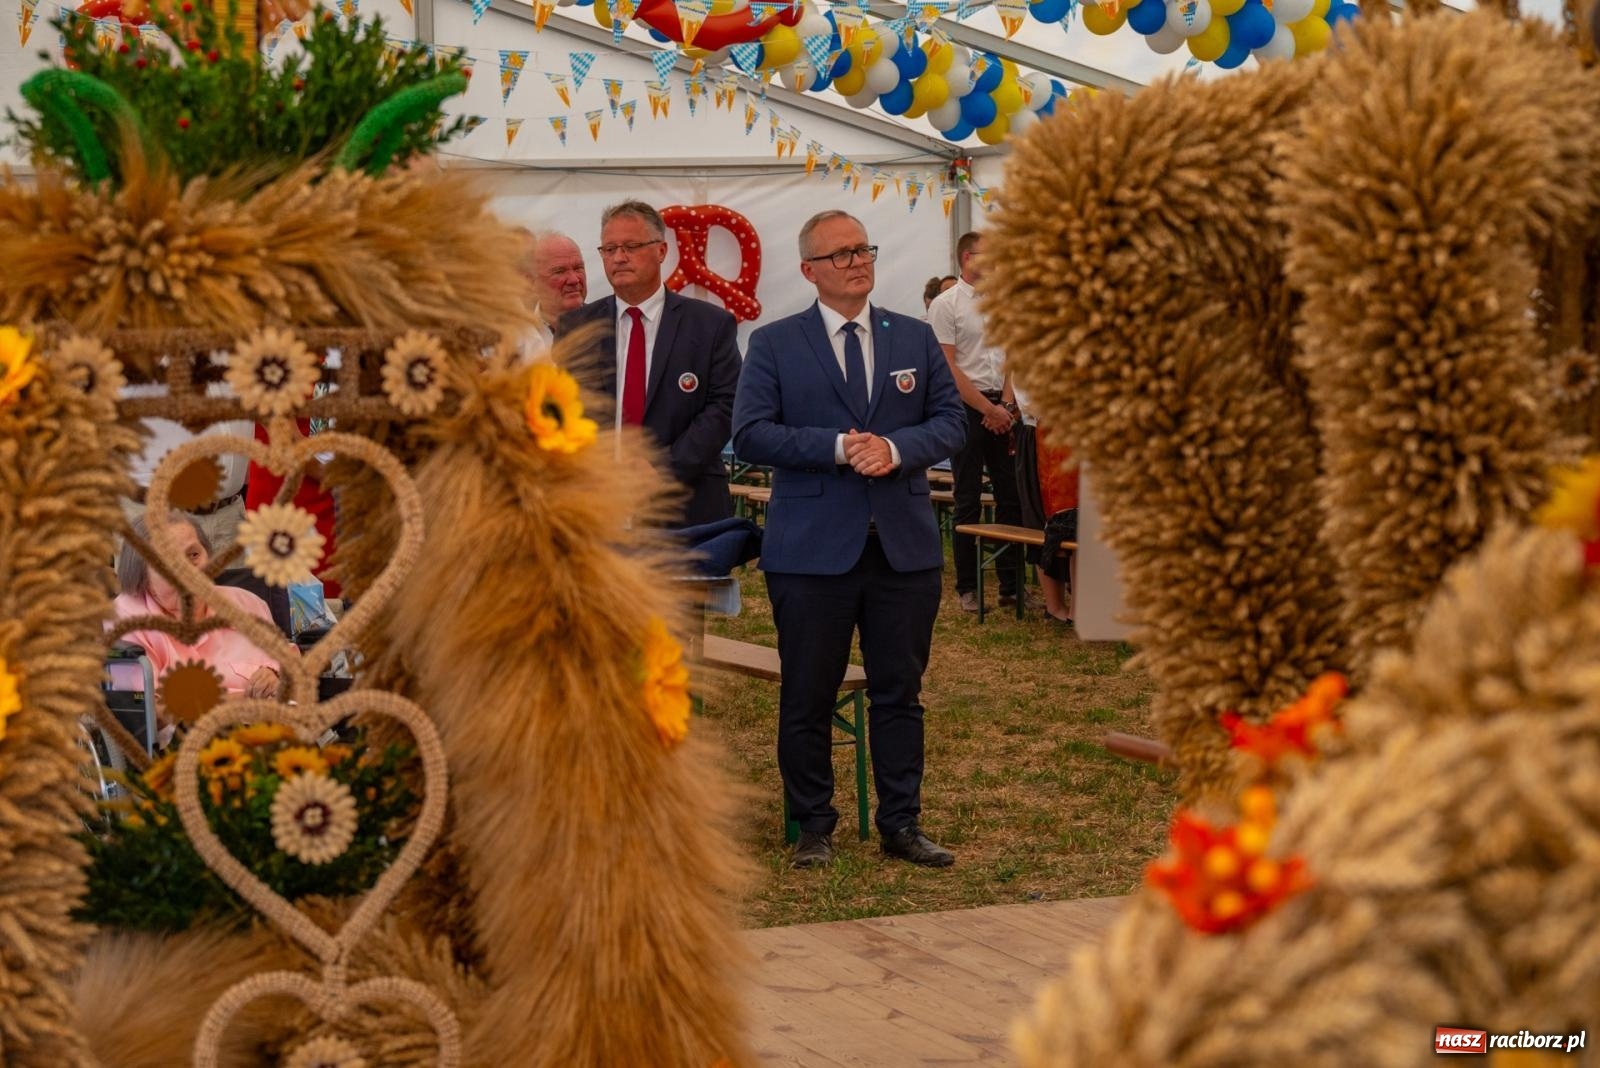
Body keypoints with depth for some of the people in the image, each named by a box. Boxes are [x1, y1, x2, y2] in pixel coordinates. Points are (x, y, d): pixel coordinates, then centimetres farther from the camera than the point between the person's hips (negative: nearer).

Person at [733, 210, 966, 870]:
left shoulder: (916, 339, 11)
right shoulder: (774, 345, 1)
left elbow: (950, 421, 7)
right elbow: (751, 434, -8)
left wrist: (895, 449, -13)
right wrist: (838, 448, -17)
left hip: (904, 544, 3)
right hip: (812, 549, -2)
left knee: (899, 692, 8)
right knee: (808, 697, 4)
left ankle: (901, 824, 17)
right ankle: (813, 827, 15)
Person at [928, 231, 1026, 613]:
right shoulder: (946, 305, -6)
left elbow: (1009, 357, 12)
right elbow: (947, 367, -11)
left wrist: (1007, 404, -4)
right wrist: (988, 409, -12)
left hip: (1001, 408, 6)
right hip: (967, 408, -6)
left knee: (1011, 496, 5)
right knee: (968, 502, -1)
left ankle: (1011, 584, 11)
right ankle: (967, 588, 7)